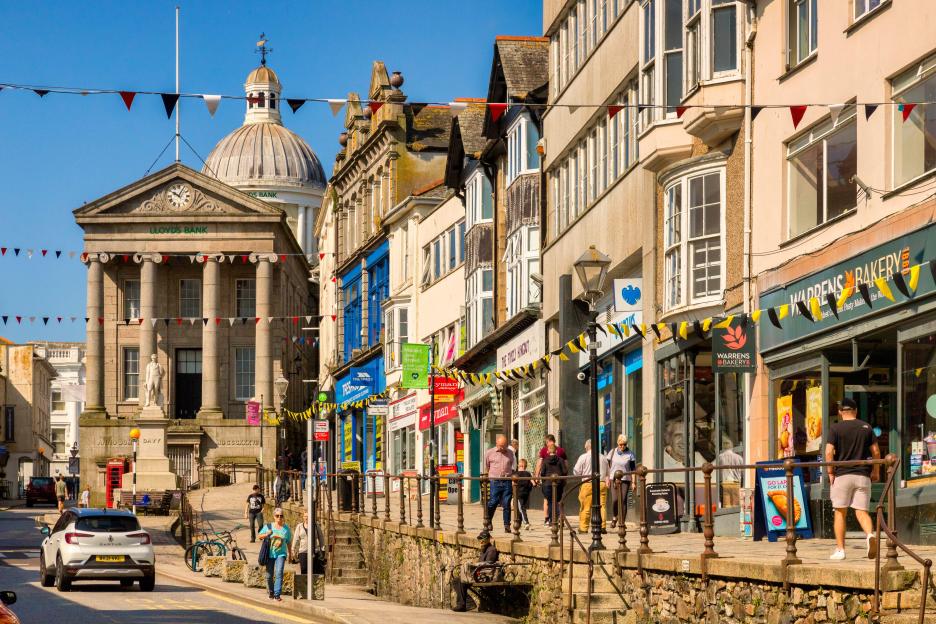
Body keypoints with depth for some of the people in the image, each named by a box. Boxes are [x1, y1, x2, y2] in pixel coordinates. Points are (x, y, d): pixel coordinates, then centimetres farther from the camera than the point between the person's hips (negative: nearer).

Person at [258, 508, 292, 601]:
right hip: (270, 554, 1)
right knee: (269, 575, 6)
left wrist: (290, 554, 19)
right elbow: (259, 536, 9)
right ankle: (271, 593, 29)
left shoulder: (286, 529, 4)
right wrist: (266, 534, -11)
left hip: (281, 554, -1)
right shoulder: (269, 526, 2)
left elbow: (289, 542, 15)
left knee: (279, 573, -17)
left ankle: (277, 595, -19)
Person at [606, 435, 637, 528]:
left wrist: (633, 482, -3)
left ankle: (622, 522, 0)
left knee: (623, 500, -6)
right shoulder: (612, 452, 5)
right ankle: (614, 517, 14)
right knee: (615, 499, -12)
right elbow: (608, 467, 11)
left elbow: (633, 469, 2)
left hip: (625, 480, -1)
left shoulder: (630, 454, 1)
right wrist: (607, 479, 6)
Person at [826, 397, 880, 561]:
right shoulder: (866, 427, 8)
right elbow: (876, 452, 7)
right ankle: (870, 535, -27)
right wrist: (876, 472, 20)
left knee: (840, 513, 7)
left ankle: (840, 550, 8)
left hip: (842, 475, -2)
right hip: (863, 475, 2)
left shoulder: (835, 428, -1)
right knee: (862, 512, 2)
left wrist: (830, 473, 0)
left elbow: (829, 452, -10)